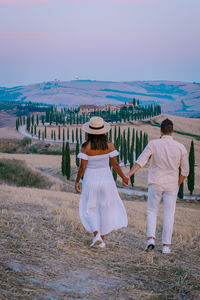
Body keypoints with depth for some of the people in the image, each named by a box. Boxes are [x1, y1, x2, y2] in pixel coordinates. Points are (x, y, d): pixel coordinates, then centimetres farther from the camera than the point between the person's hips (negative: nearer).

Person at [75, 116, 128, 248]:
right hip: (106, 179, 2)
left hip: (90, 180, -1)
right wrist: (123, 177, 8)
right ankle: (102, 239, 18)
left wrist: (77, 181, 0)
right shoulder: (109, 145, -10)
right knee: (105, 208, 16)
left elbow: (82, 167, -14)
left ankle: (96, 234, -7)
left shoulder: (86, 146, -15)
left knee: (90, 209, 14)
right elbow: (115, 164, -7)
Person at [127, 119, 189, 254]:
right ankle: (166, 245, 6)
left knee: (152, 211, 14)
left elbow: (140, 161, -18)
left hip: (155, 183, 0)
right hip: (171, 185, 0)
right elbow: (185, 171, 0)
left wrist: (128, 175, -22)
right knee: (169, 214, 7)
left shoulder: (153, 144, -8)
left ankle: (151, 238, -4)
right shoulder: (180, 147, -4)